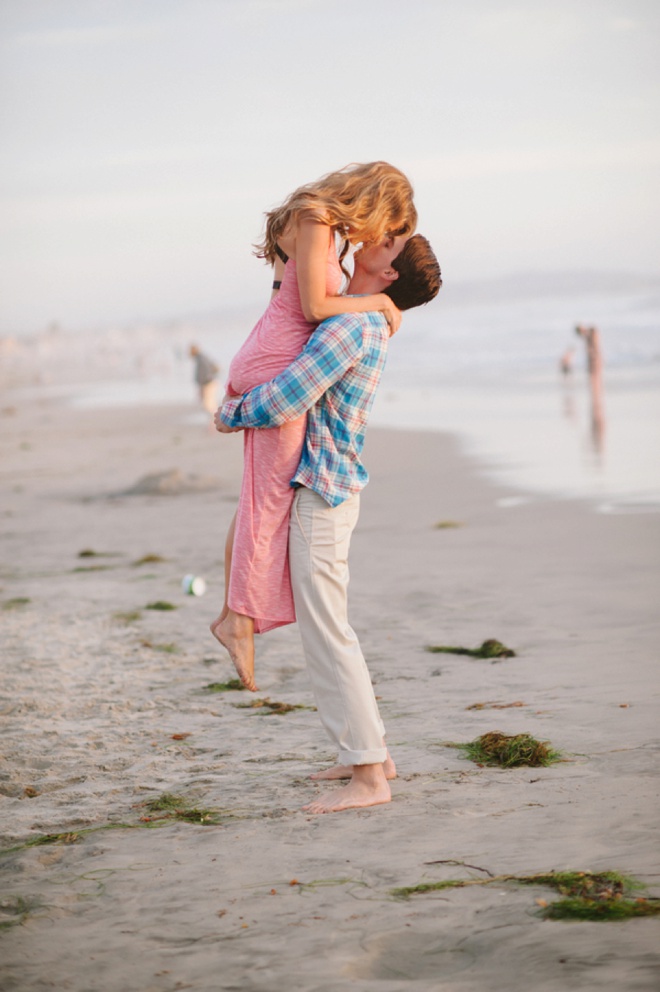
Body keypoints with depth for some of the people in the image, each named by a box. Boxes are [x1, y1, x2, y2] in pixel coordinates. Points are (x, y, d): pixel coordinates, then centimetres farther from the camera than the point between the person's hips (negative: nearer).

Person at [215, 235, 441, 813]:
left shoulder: (350, 328, -19)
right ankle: (372, 752, 24)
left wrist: (230, 414, -4)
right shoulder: (372, 326, 11)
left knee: (326, 635, -9)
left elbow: (281, 403, -23)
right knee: (326, 629, 17)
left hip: (321, 493, -10)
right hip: (323, 489, 10)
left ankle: (368, 778, -7)